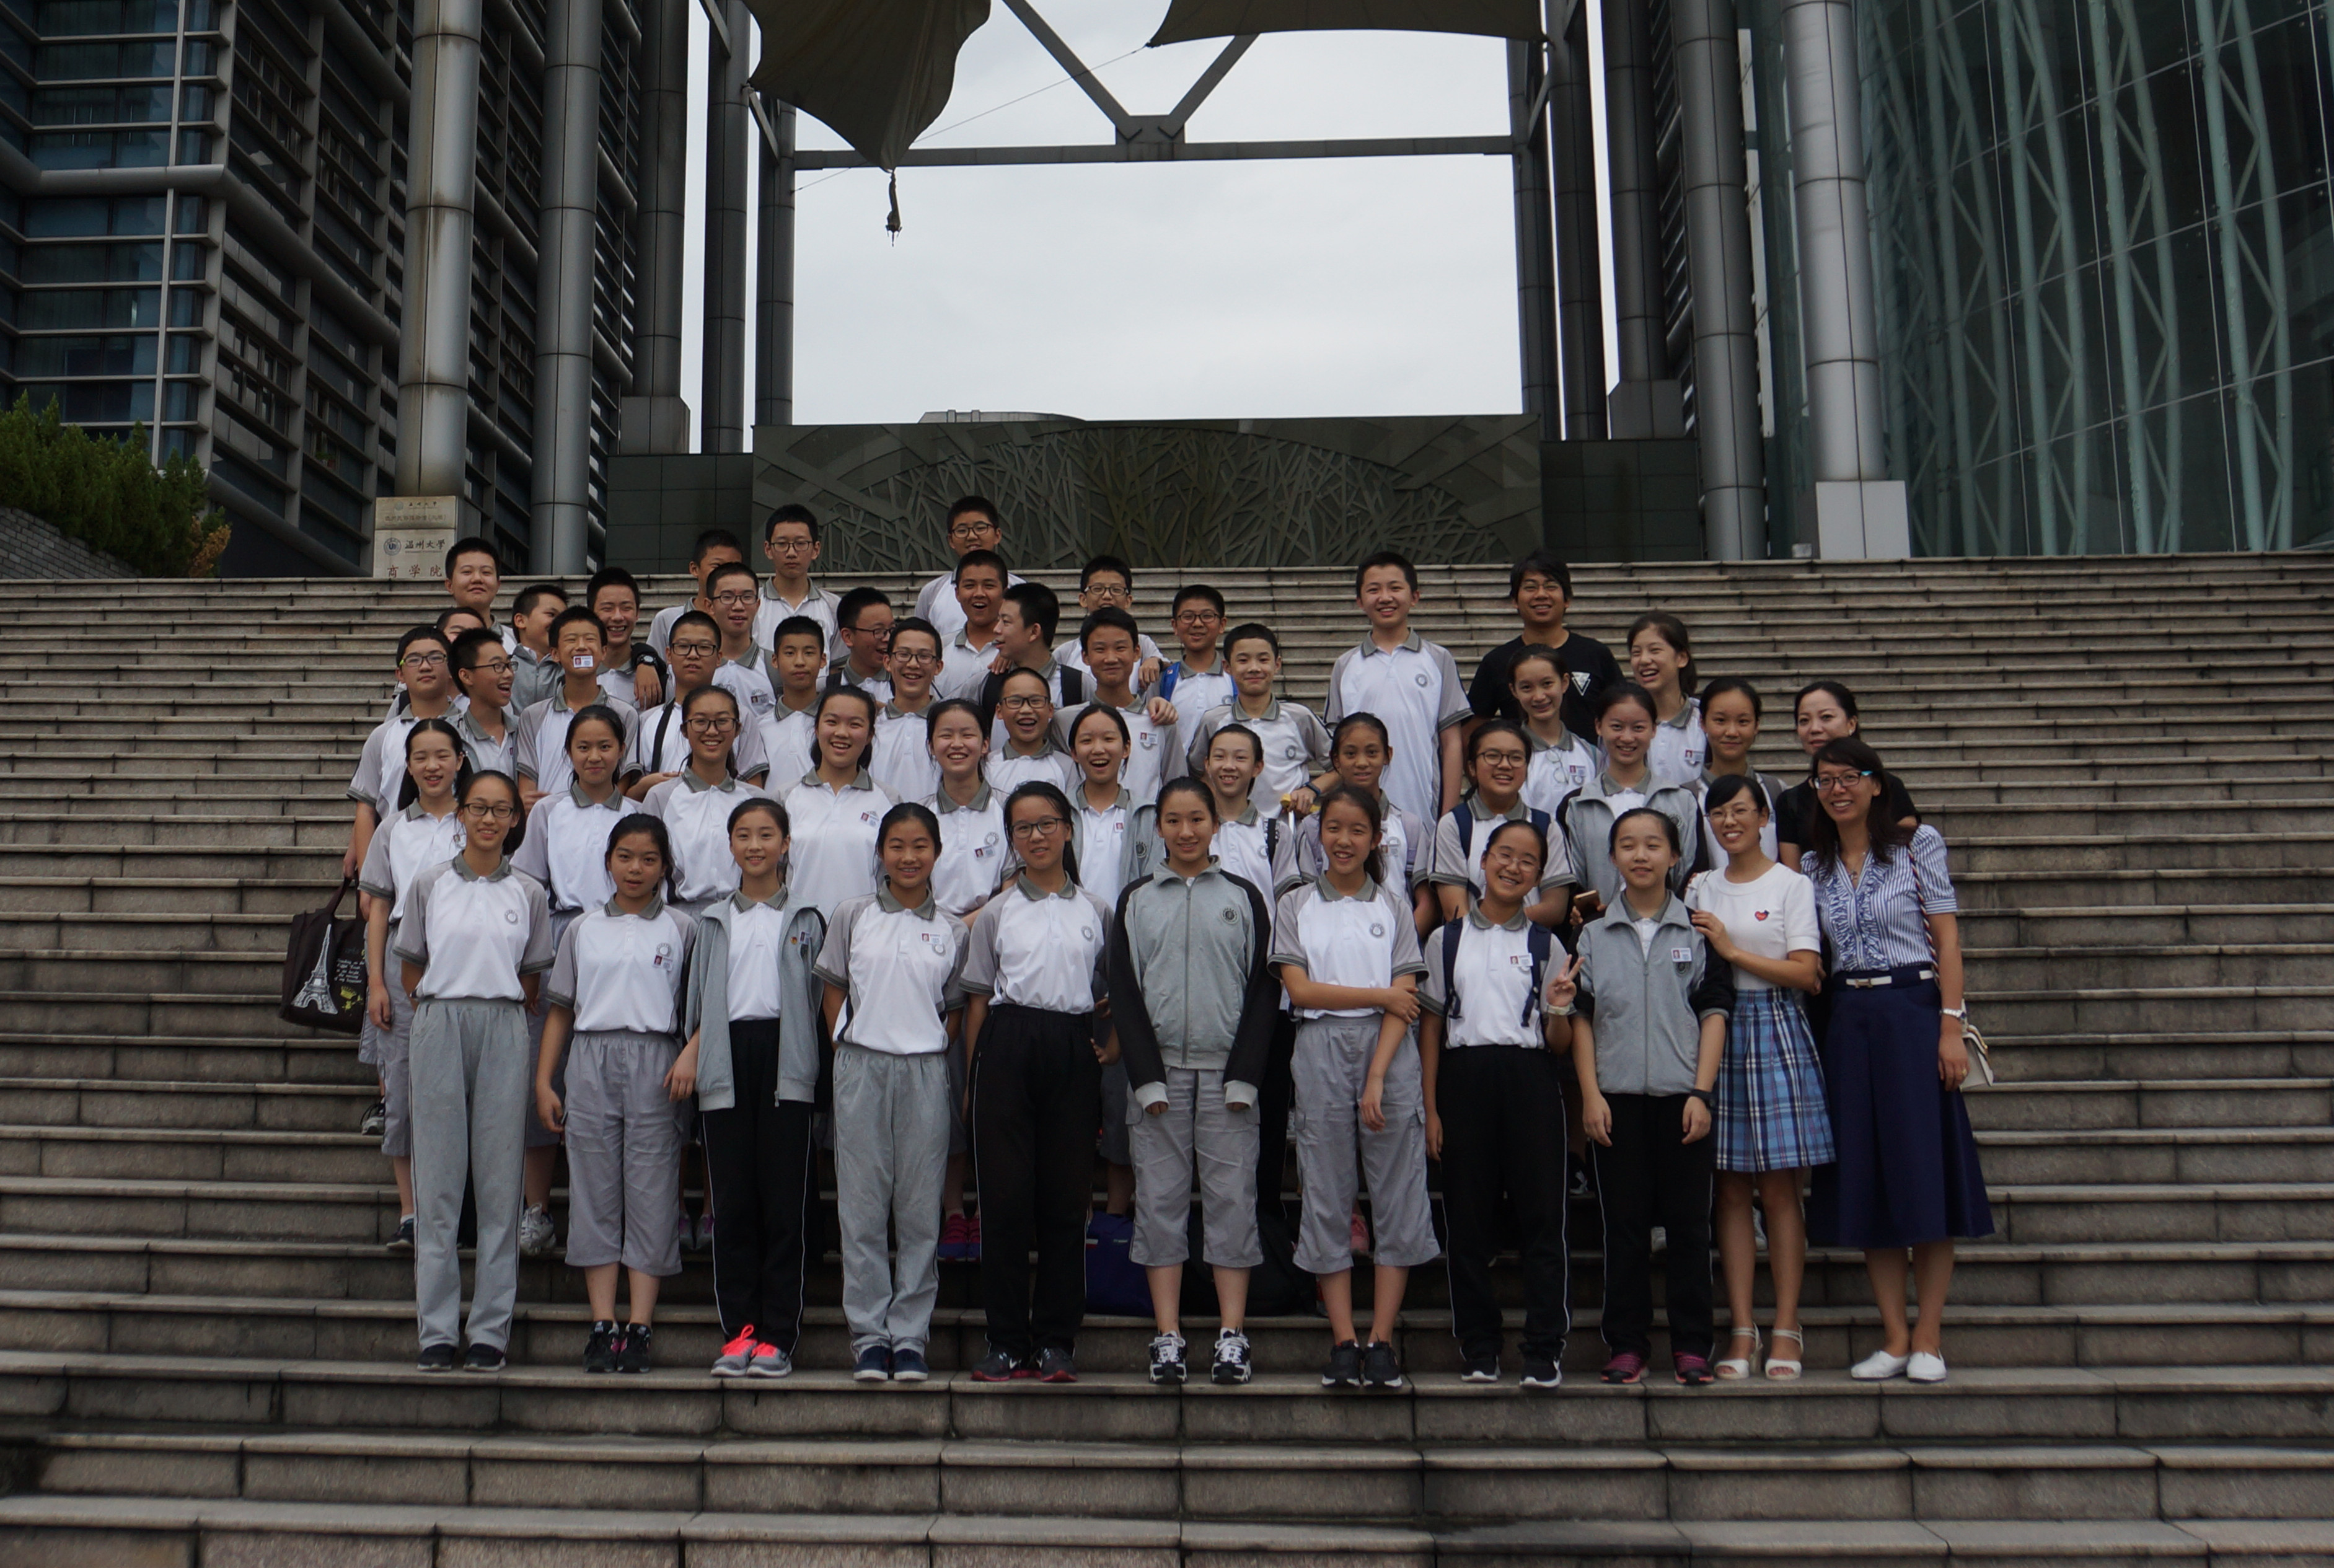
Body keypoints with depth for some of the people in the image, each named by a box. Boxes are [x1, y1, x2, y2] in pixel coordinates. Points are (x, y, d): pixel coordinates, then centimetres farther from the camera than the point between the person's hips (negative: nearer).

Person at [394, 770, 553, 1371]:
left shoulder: (528, 893, 9)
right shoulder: (429, 885, 7)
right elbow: (411, 970, 11)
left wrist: (499, 1013, 4)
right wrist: (440, 1014, 3)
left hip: (503, 1032, 0)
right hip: (440, 1026, 0)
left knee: (500, 1179, 0)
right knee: (437, 1179, 0)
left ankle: (491, 1330, 6)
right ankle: (436, 1331, 6)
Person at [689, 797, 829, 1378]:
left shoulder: (806, 919, 11)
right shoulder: (714, 921, 18)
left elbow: (820, 997, 7)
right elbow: (701, 1004, 16)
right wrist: (691, 1056, 2)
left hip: (786, 1062, -2)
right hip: (728, 1062, 2)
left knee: (786, 1201, -4)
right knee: (732, 1201, 0)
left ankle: (778, 1335, 0)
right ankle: (738, 1330, 6)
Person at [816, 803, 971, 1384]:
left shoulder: (951, 930, 7)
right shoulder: (854, 915, 5)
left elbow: (956, 1008, 12)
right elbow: (834, 989, 9)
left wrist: (933, 1048, 0)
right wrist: (849, 1052, 2)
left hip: (925, 1071, 1)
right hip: (862, 1068, 0)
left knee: (921, 1207, 3)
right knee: (862, 1205, 2)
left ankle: (910, 1336, 11)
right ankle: (868, 1336, 10)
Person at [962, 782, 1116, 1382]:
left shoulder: (1095, 911, 11)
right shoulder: (998, 911, 9)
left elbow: (1115, 991, 16)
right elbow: (978, 997, 7)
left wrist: (1112, 1045, 0)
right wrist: (974, 1076, 2)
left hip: (1073, 1050, 1)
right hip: (1008, 1046, -1)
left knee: (1067, 1194, 2)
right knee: (1005, 1191, -2)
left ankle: (1057, 1340, 10)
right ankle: (1007, 1341, 6)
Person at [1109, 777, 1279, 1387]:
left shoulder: (1245, 898, 6)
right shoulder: (1136, 899, 7)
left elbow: (1264, 989, 3)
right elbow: (1124, 992, 4)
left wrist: (1243, 1077, -6)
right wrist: (1147, 1078, -5)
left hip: (1226, 1071, -1)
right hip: (1157, 1068, 1)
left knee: (1231, 1197, -2)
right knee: (1160, 1198, 1)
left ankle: (1232, 1336, 3)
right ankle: (1168, 1337, 6)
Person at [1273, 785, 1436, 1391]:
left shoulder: (1393, 906, 10)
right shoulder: (1295, 905, 10)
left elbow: (1405, 1003, 1)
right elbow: (1299, 990, -1)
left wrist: (1377, 1079, -10)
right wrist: (1379, 994, -5)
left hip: (1388, 1052, 0)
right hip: (1321, 1052, 0)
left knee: (1397, 1198, -3)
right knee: (1327, 1199, 0)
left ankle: (1381, 1341, 3)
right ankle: (1343, 1342, 4)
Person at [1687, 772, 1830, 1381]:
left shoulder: (1792, 885, 2)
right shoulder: (1701, 889, 14)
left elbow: (1805, 973, -8)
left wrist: (1733, 949, -10)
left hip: (1775, 1032, -3)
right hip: (1717, 1032, 4)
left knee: (1779, 1189, -3)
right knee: (1731, 1189, 2)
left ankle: (1786, 1330, 1)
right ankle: (1742, 1330, 5)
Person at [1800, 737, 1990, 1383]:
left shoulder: (1917, 844, 0)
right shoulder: (1814, 865, 11)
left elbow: (1946, 936, -4)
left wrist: (1952, 1025, -11)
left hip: (1911, 1014, -4)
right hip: (1847, 1024, 4)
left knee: (1923, 1171, -2)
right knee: (1866, 1179, 4)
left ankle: (1929, 1337, 5)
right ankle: (1894, 1337, 11)